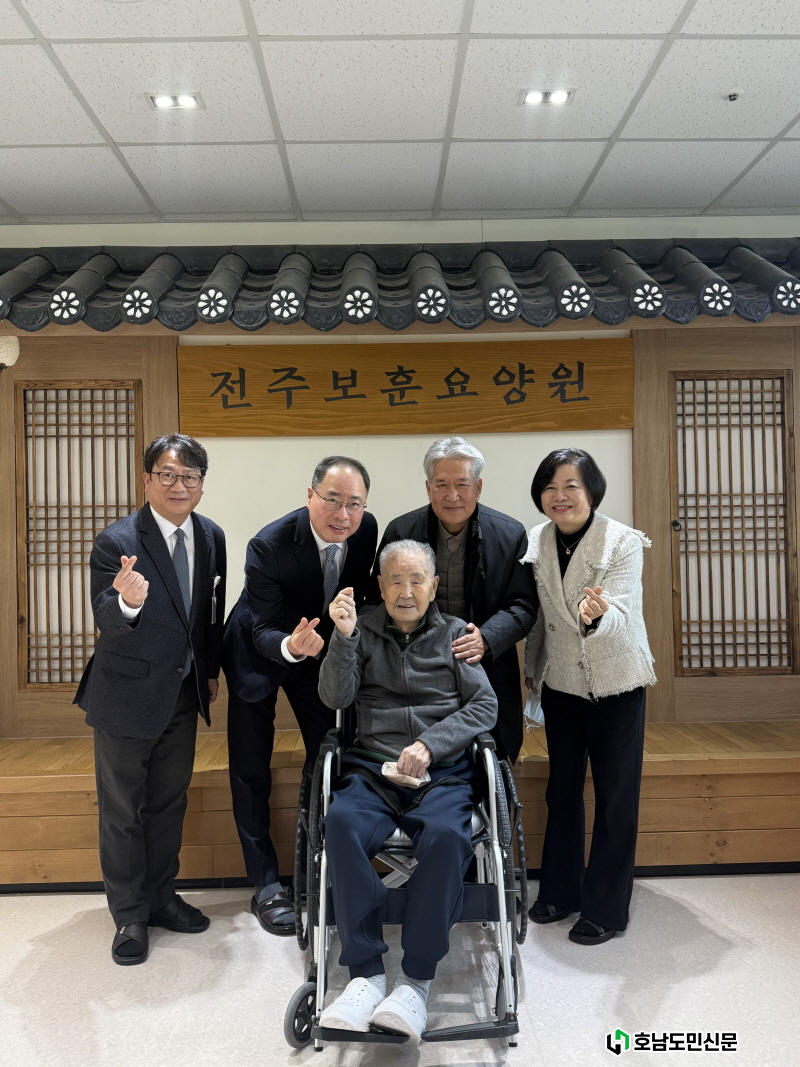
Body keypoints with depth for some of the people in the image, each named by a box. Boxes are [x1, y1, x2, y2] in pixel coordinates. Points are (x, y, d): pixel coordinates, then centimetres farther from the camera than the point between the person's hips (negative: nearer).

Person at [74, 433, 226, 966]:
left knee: (170, 801, 19)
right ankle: (130, 915, 28)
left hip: (184, 693, 5)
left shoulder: (212, 536, -2)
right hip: (128, 695, -5)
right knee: (122, 808, 10)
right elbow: (107, 623, -27)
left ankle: (161, 896, 38)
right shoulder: (116, 542, -19)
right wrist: (127, 601, -48)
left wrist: (211, 669, 13)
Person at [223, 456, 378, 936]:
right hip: (262, 652, -3)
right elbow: (263, 632, -30)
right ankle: (267, 885, 18)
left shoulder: (368, 530, -20)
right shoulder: (269, 546, -33)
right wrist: (289, 646, -50)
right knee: (251, 771, 3)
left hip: (322, 647, 4)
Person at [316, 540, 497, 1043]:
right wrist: (343, 636, -12)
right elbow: (336, 697, 2)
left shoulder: (455, 633, 10)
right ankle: (367, 972, -20)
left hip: (443, 771, -1)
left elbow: (485, 706, 3)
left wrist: (429, 744, -10)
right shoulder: (365, 631, 13)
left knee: (446, 835, -33)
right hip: (373, 769, 1)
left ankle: (417, 979, -18)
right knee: (342, 823, -31)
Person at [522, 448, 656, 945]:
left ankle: (606, 908, 21)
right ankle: (561, 891, 33)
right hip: (561, 682, 4)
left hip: (616, 684, -4)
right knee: (562, 789, 15)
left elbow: (620, 615, -28)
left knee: (615, 795, 5)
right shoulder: (536, 542, -4)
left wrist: (597, 614, -48)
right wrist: (532, 669, 9)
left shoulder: (624, 542, -17)